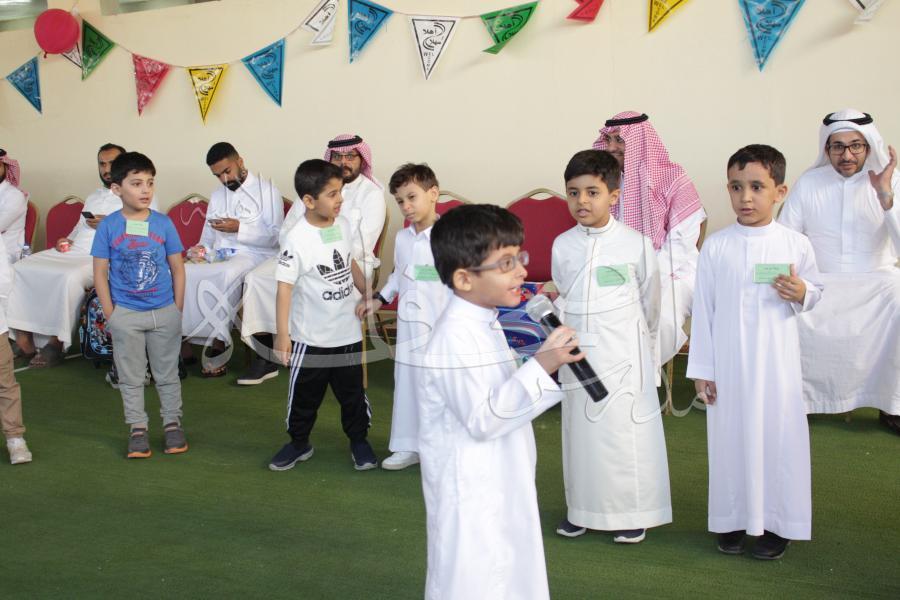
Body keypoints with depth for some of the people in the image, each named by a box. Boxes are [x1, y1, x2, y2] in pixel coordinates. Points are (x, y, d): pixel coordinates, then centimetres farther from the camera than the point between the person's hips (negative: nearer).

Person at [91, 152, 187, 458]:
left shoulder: (163, 223, -4)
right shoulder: (108, 226, -6)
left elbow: (178, 269, 2)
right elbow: (100, 272, -3)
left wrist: (177, 310, -1)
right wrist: (110, 314, -6)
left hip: (164, 313, 1)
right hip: (125, 315, 0)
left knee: (167, 374, 12)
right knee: (131, 377, 10)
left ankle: (172, 424, 26)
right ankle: (137, 429, 22)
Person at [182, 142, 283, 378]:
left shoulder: (267, 190, 3)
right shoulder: (217, 195, 22)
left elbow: (276, 236, -6)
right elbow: (209, 236, 19)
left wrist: (240, 228, -16)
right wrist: (202, 250, -4)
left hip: (254, 255, -5)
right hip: (220, 256, 5)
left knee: (228, 274, -39)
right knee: (185, 273, -27)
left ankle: (217, 343, -31)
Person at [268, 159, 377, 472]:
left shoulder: (343, 225, -2)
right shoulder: (297, 239, -19)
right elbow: (285, 287, -18)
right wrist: (282, 334, -20)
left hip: (348, 331, 4)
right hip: (310, 336, -4)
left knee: (353, 391, 14)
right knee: (304, 394, 12)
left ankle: (359, 441, 31)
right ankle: (299, 443, 31)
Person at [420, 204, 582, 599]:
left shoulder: (483, 324, 8)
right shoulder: (456, 338, -24)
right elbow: (482, 418, -28)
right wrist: (540, 367, -31)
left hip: (500, 485, 10)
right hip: (471, 494, -10)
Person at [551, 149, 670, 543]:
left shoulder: (637, 244, -8)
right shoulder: (562, 245, 1)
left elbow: (650, 301, 5)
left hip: (624, 358, -3)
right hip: (578, 358, 3)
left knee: (627, 431, 2)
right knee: (580, 430, 11)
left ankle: (634, 513, 18)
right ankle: (582, 510, 26)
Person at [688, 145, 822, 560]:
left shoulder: (796, 244, -3)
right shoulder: (716, 246, -4)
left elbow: (815, 292, 11)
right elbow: (703, 308, -1)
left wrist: (801, 294, -14)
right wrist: (701, 369, -1)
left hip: (776, 360, 0)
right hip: (728, 361, 0)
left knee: (779, 433, 6)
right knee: (731, 435, 8)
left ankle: (777, 522, 22)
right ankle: (733, 519, 23)